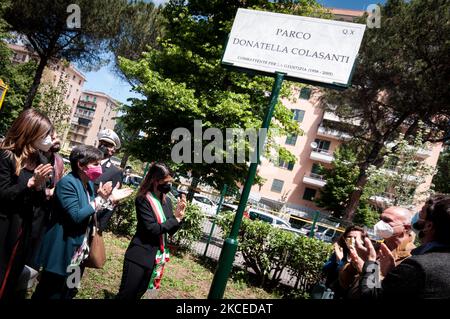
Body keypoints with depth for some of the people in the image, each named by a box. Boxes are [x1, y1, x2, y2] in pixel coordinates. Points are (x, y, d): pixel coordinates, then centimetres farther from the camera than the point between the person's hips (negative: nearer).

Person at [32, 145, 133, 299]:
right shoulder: (67, 182, -19)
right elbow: (76, 216, -26)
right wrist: (101, 199, -21)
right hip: (62, 254, -9)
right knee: (50, 294, 8)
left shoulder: (89, 184, 7)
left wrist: (111, 199, 4)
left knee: (68, 293, 21)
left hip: (78, 254, 9)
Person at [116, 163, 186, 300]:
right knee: (126, 294, 5)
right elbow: (152, 228, -22)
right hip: (140, 256, -6)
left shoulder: (167, 201, 4)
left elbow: (171, 231, 7)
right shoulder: (143, 200, -14)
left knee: (138, 294, 19)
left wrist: (179, 216, -10)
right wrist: (175, 217, -18)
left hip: (156, 257, 6)